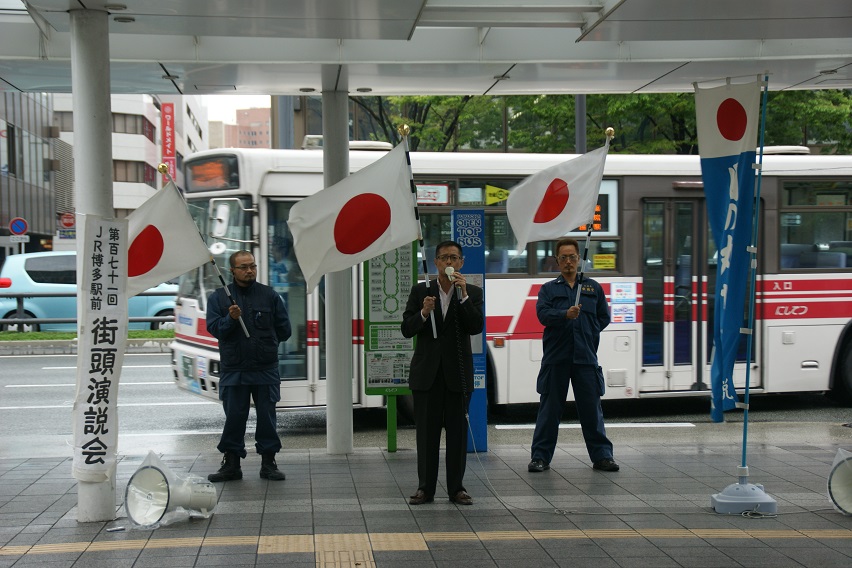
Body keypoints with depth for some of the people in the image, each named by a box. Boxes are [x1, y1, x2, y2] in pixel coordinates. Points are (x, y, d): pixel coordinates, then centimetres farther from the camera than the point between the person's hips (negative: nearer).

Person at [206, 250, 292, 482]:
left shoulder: (270, 296, 6)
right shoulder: (218, 297, 6)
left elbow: (284, 330, 9)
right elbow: (213, 328, -4)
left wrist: (264, 341, 9)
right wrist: (231, 319, -20)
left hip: (266, 370, 0)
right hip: (233, 370, 0)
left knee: (267, 417, 5)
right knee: (234, 418, 4)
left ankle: (268, 463, 15)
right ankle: (231, 464, 14)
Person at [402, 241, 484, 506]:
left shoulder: (472, 293, 3)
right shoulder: (420, 291, 5)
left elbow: (477, 327, -10)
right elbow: (407, 329, -1)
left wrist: (463, 295, -18)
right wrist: (423, 313, -19)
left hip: (457, 372, 0)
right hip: (427, 372, 0)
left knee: (457, 431, 3)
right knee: (427, 432, 4)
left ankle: (456, 487, 11)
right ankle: (425, 488, 11)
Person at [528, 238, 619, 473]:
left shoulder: (593, 288, 14)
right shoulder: (548, 289, 9)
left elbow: (604, 317, 16)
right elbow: (543, 314, -8)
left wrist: (587, 332, 4)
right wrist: (566, 315, -24)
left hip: (585, 357, 1)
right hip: (555, 358, -1)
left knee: (591, 408, 3)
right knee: (549, 409, 2)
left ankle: (601, 456, 12)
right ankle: (540, 457, 8)